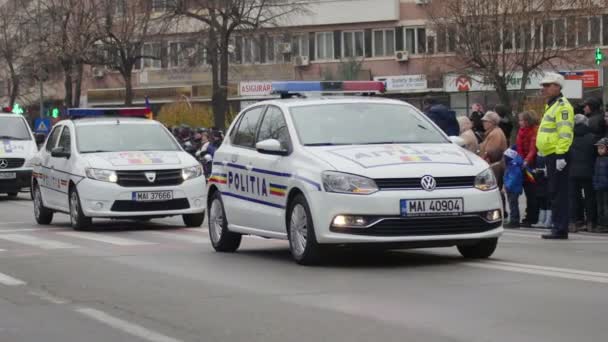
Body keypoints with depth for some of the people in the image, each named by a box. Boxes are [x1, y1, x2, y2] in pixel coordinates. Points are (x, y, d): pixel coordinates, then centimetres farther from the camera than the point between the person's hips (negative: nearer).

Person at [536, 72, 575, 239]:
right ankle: (558, 228, 16)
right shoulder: (551, 106, 21)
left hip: (558, 155, -11)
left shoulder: (562, 106, -12)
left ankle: (560, 229, -8)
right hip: (551, 155, 11)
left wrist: (561, 155, -25)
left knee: (558, 193, -9)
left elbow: (565, 133, -20)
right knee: (555, 193, 12)